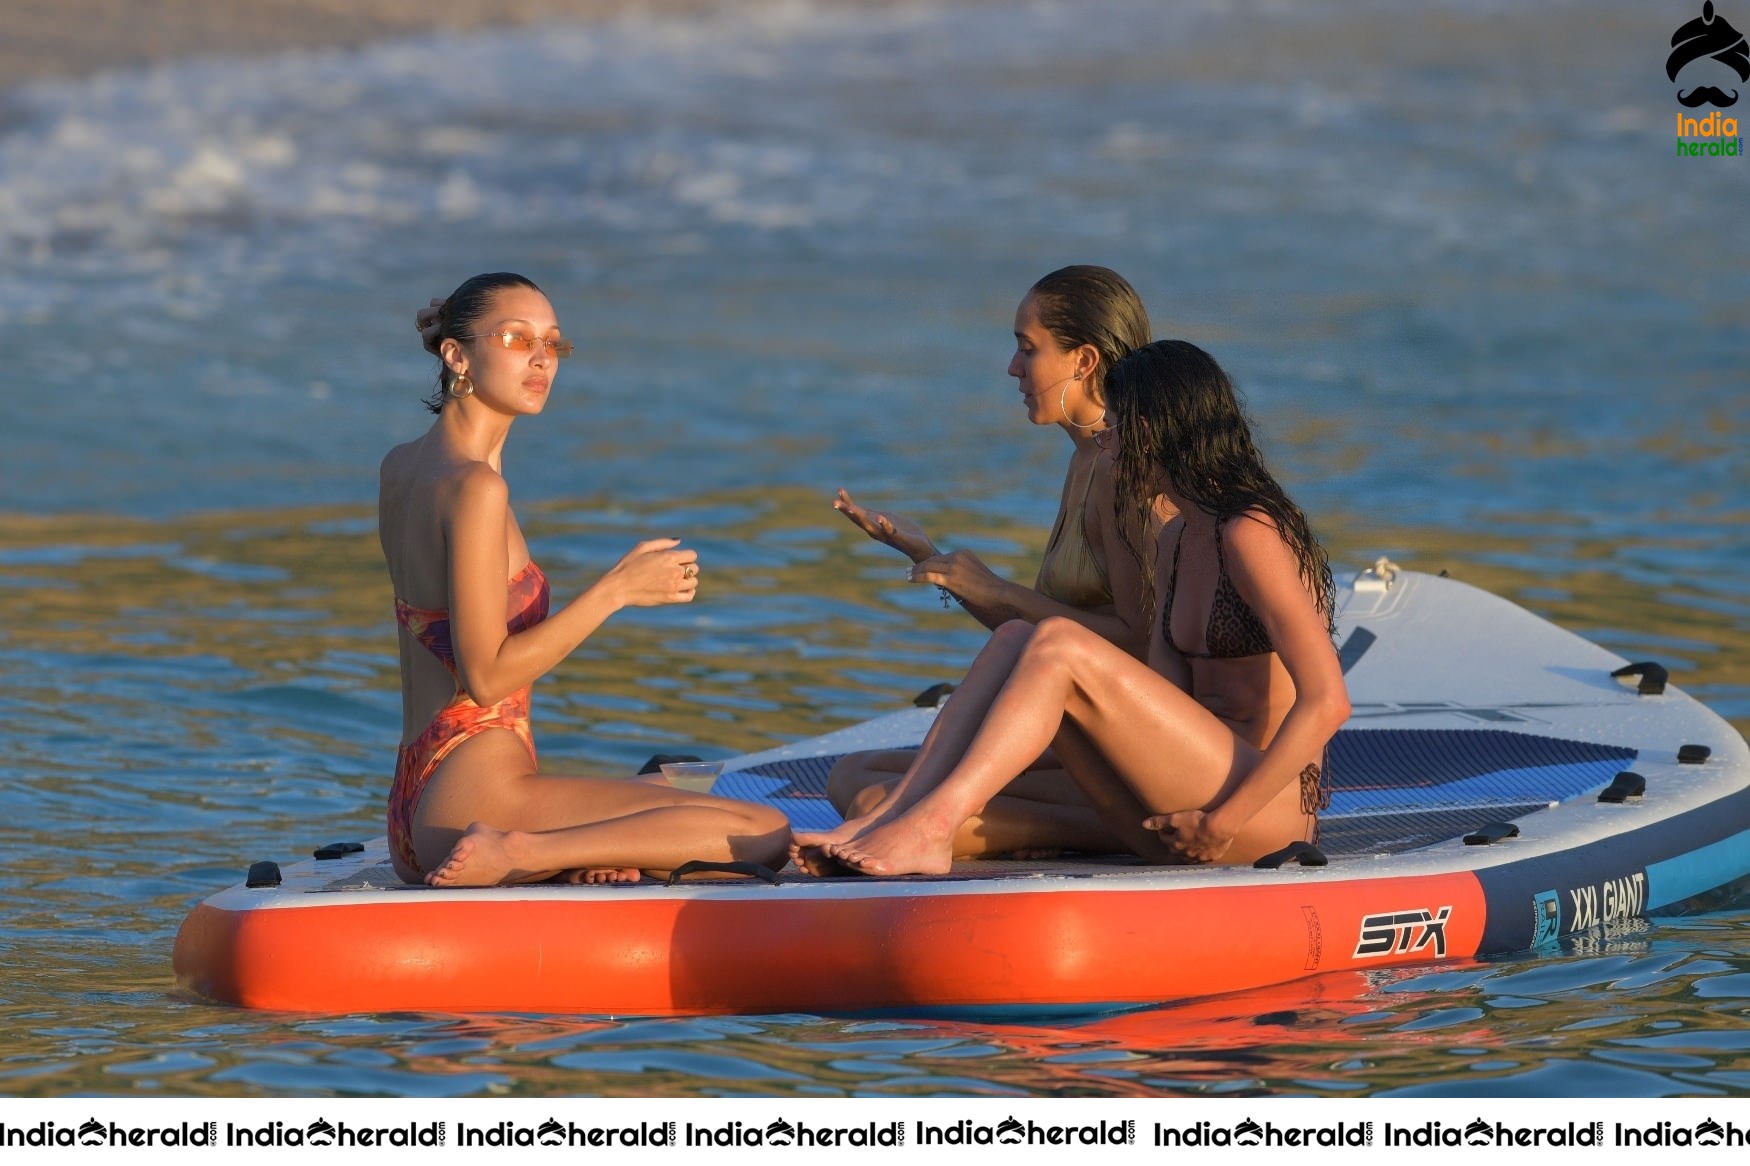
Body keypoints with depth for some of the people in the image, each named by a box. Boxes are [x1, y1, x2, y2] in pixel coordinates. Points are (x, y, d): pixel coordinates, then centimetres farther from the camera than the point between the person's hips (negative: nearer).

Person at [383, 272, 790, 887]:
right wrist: (617, 588, -15)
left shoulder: (401, 467, 15)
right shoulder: (474, 487, -14)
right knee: (765, 833, -14)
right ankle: (516, 853, -18)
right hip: (478, 798, -10)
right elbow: (486, 675, -18)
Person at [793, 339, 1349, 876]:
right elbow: (1164, 701, 10)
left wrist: (1223, 821, -20)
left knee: (1058, 645, -20)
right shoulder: (1174, 543, 19)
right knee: (1015, 639, -4)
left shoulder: (1250, 535, -11)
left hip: (1270, 801, -9)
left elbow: (1327, 703, -19)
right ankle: (881, 822, -18)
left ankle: (928, 828, -27)